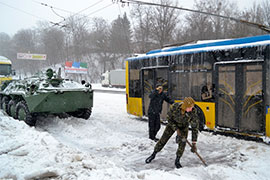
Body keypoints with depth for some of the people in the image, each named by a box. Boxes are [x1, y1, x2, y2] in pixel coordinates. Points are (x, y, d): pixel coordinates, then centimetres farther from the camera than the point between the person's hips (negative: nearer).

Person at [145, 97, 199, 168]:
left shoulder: (193, 112, -32)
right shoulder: (175, 107, -34)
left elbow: (195, 128, -25)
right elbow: (169, 118, -16)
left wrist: (194, 143, -26)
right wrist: (176, 129, -22)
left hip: (184, 126, 0)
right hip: (173, 124, 0)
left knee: (182, 143, -14)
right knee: (163, 140, -1)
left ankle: (177, 161, 8)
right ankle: (153, 154, 22)